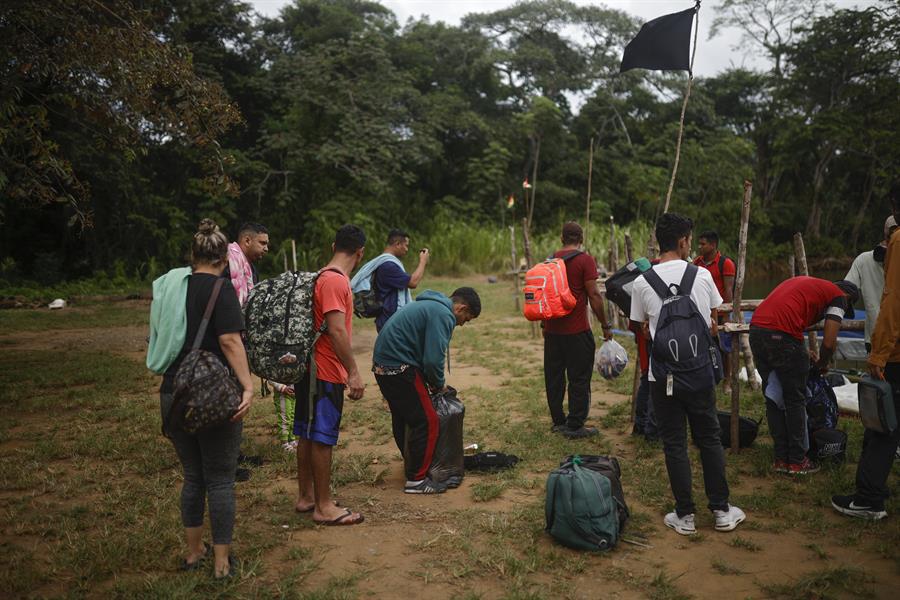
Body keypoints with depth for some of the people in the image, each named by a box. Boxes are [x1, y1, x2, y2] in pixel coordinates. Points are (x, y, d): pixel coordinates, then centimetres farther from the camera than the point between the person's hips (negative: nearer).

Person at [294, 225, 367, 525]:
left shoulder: (323, 277, 13)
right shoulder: (335, 281, -18)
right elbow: (336, 331, -24)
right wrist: (353, 372, -22)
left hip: (313, 369, 10)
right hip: (326, 373, -10)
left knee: (308, 434, 15)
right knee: (322, 438, -2)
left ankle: (306, 496, 27)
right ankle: (324, 507, 8)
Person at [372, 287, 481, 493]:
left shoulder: (429, 305, 19)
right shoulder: (443, 315, -14)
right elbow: (433, 359, -21)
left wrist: (433, 382, 20)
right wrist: (439, 385, -2)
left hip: (382, 364, 11)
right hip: (399, 367, -11)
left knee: (402, 419, 22)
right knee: (426, 422, -3)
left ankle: (411, 465, 37)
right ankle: (416, 480, 3)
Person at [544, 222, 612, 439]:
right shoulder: (585, 260, -8)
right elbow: (594, 295, -13)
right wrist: (605, 326, -6)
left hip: (552, 329, 6)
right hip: (577, 331, -6)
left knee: (553, 376, 12)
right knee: (579, 378, 3)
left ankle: (558, 421, 21)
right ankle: (575, 426, 7)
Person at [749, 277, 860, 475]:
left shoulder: (805, 283, 30)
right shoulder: (838, 296, 8)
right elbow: (829, 343, -1)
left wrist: (803, 353, 26)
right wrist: (821, 365, 19)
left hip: (755, 330, 7)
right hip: (780, 335, -7)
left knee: (773, 398, 16)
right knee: (795, 400, 8)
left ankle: (781, 459, 23)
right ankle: (797, 461, 18)